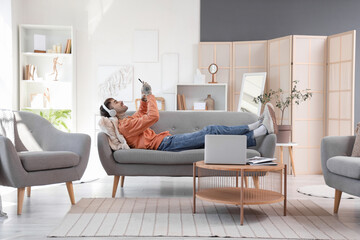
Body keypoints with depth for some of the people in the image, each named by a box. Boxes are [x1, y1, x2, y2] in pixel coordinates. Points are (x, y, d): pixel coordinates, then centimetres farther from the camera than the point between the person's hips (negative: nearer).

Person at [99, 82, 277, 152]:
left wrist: (144, 97, 23)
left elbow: (142, 113, 42)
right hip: (164, 144, -10)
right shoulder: (125, 126, -9)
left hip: (167, 140, 10)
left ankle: (258, 125, -11)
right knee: (211, 132, -19)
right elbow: (153, 116, -18)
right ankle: (263, 129, -20)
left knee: (212, 132, -4)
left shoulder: (127, 121, 23)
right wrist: (150, 95, -4)